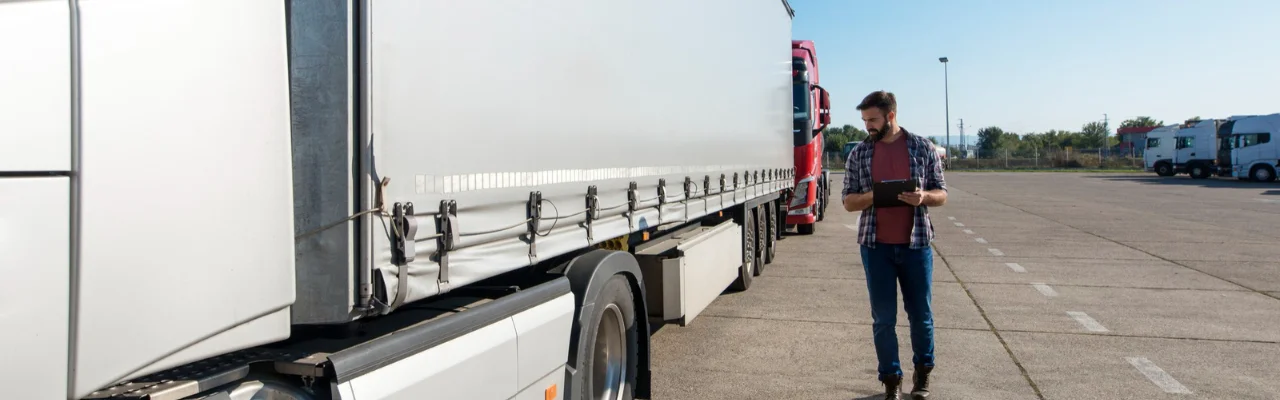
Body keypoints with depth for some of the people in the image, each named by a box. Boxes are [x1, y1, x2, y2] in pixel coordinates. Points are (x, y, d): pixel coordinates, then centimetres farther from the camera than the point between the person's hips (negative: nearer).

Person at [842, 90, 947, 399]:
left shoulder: (923, 148, 1)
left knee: (921, 313, 10)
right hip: (876, 246, 0)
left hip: (916, 243, 0)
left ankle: (922, 371, 32)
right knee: (883, 318, 4)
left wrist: (923, 197, -17)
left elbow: (941, 195, 6)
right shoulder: (859, 153, 3)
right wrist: (873, 195, -16)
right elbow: (849, 202, 4)